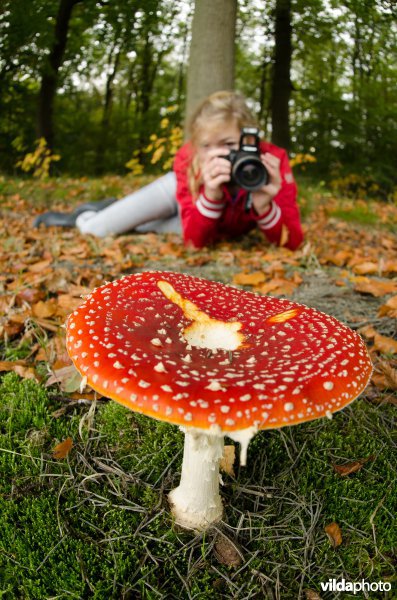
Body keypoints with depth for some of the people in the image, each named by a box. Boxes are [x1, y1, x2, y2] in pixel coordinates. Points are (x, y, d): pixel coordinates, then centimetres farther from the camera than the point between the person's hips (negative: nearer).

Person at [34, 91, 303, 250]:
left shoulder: (273, 161, -37)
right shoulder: (189, 160, -35)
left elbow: (291, 241, -38)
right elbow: (195, 240, -37)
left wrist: (263, 205, -58)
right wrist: (211, 196, -56)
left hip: (224, 229, 1)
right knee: (92, 228, -1)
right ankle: (81, 215, 36)